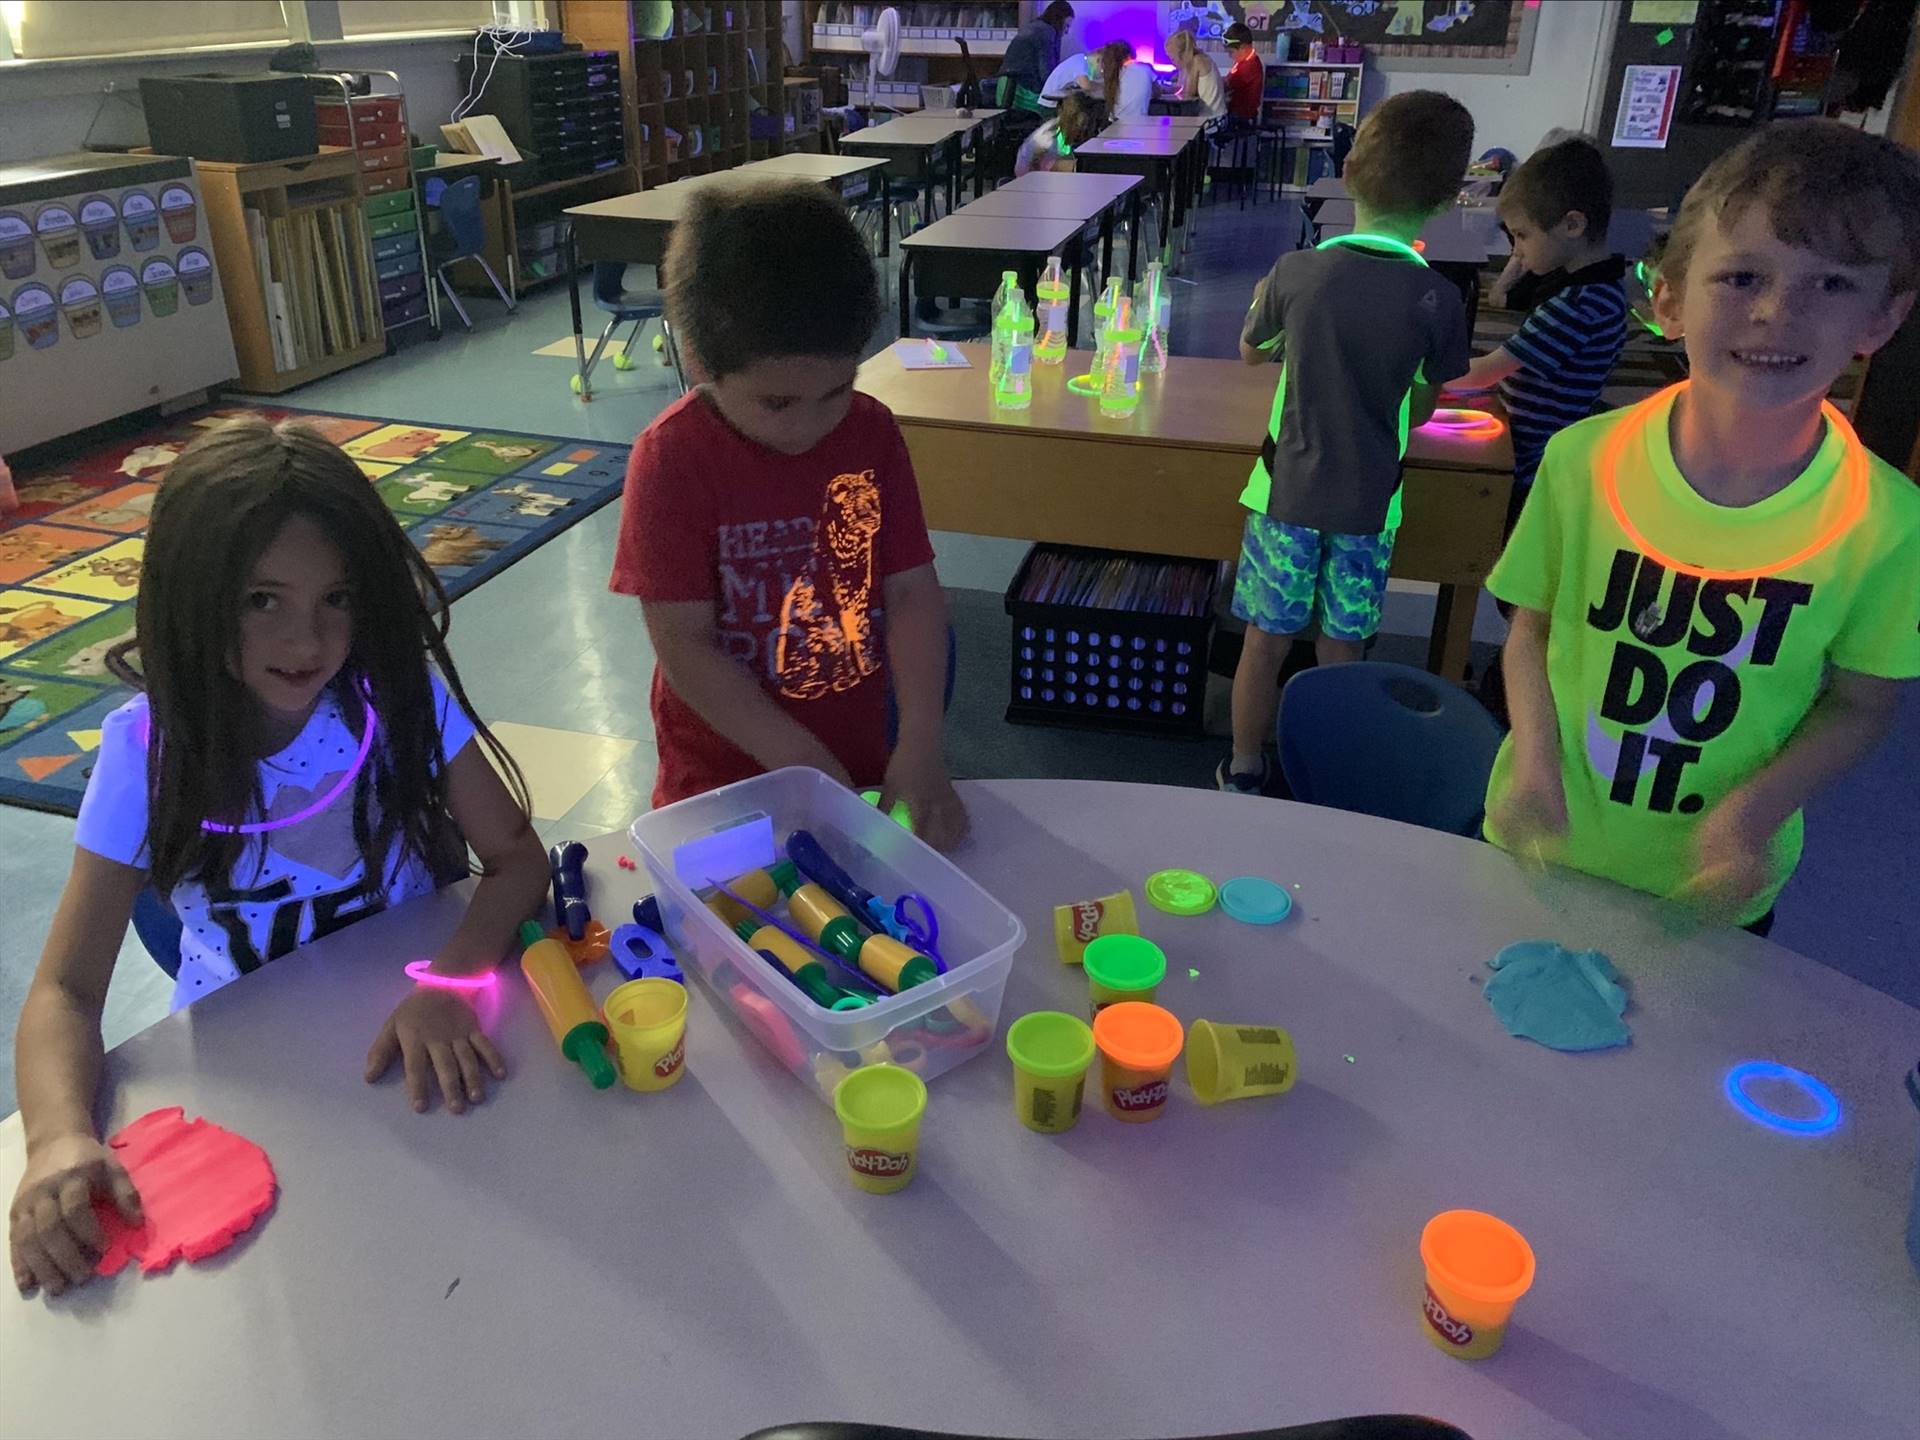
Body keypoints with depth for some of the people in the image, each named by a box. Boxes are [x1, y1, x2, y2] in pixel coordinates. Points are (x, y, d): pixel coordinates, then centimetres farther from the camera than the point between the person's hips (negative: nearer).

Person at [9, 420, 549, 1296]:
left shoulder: (399, 693, -13)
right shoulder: (149, 748, -13)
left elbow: (515, 855, -13)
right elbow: (66, 988, -12)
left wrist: (447, 983, -32)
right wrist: (61, 1138, -32)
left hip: (405, 1027, 0)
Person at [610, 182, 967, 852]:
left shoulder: (872, 432, -4)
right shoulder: (671, 459, -17)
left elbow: (912, 594, -6)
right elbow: (686, 648, -18)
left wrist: (920, 747, -17)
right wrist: (804, 768, -21)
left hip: (862, 765, 4)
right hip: (723, 783, -3)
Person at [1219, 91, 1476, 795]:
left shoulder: (1297, 272, -12)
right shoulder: (1435, 298, -11)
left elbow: (1252, 350, 7)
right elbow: (1424, 405, 2)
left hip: (1288, 491, 0)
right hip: (1368, 501, 1)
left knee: (1266, 642, 11)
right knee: (1341, 650, 14)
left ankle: (1243, 776, 24)